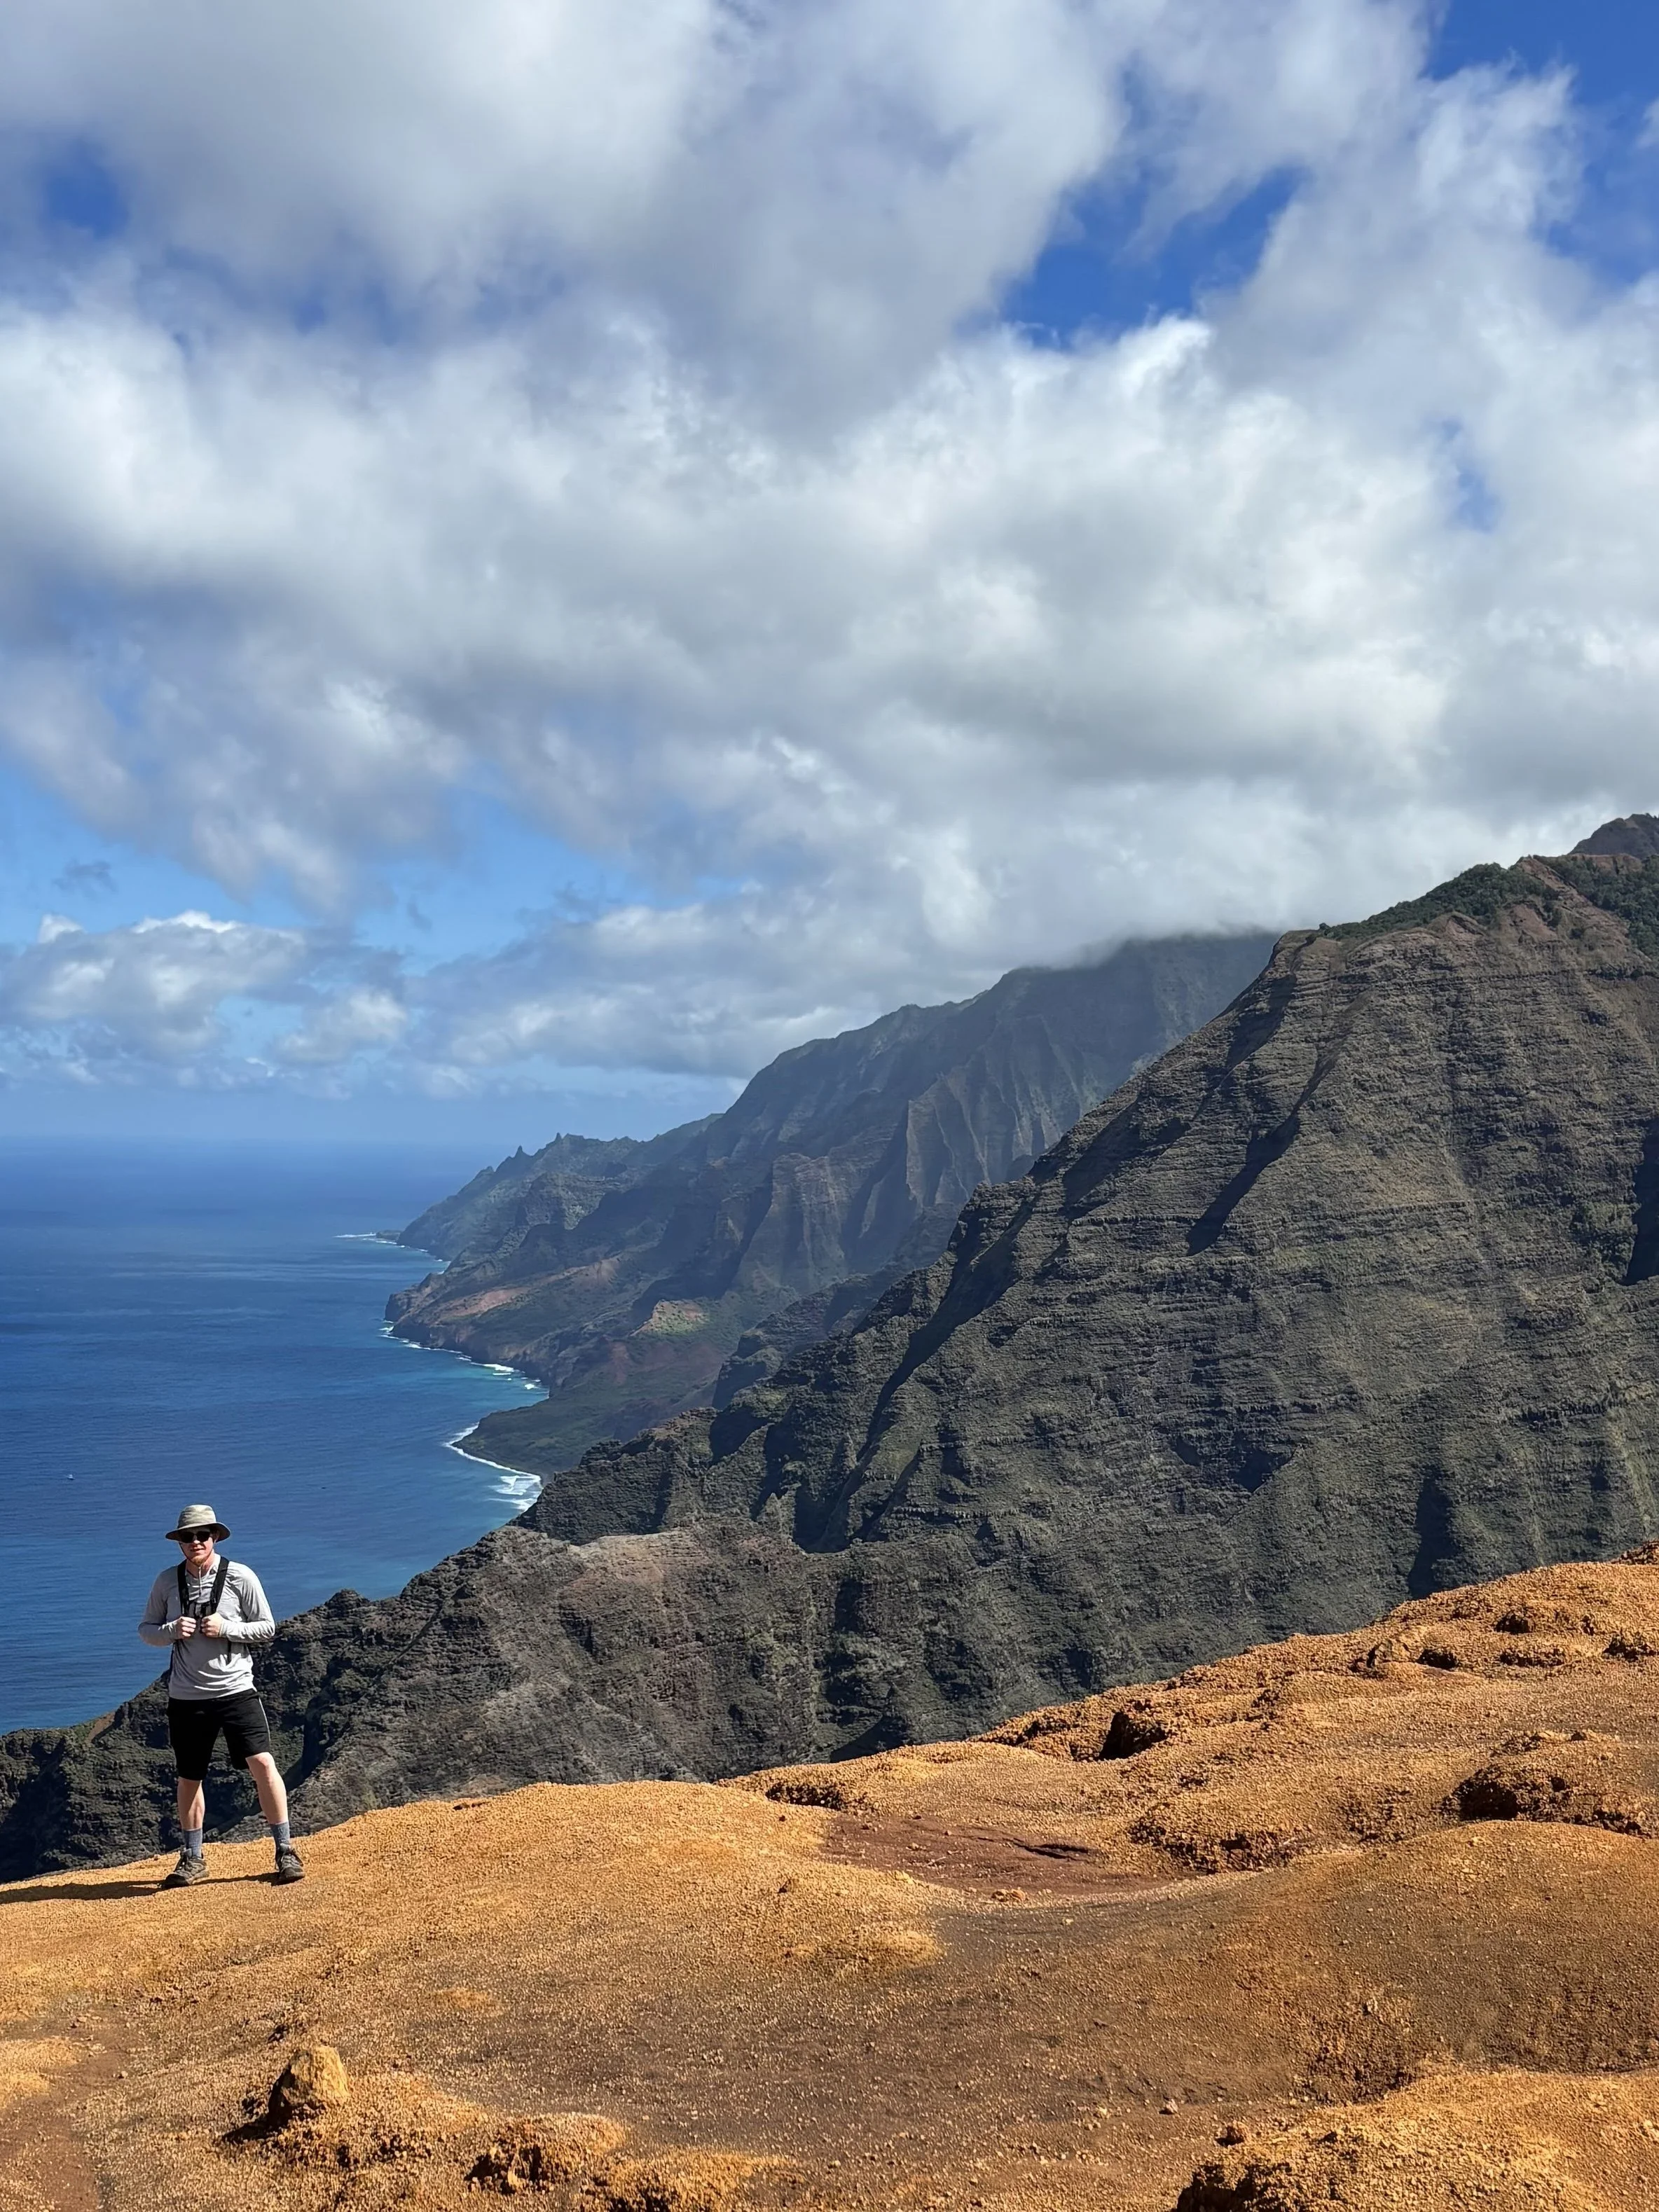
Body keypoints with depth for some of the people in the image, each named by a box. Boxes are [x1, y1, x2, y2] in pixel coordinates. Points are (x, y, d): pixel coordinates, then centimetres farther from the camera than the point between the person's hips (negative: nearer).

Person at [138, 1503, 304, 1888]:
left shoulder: (241, 1577, -4)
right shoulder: (167, 1581, 3)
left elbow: (267, 1628, -1)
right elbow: (146, 1629, 10)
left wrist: (225, 1628, -16)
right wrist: (171, 1631, -12)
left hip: (236, 1690, -3)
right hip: (186, 1696, 3)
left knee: (262, 1764, -11)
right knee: (188, 1779, 11)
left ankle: (285, 1851, -1)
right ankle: (192, 1860, 28)